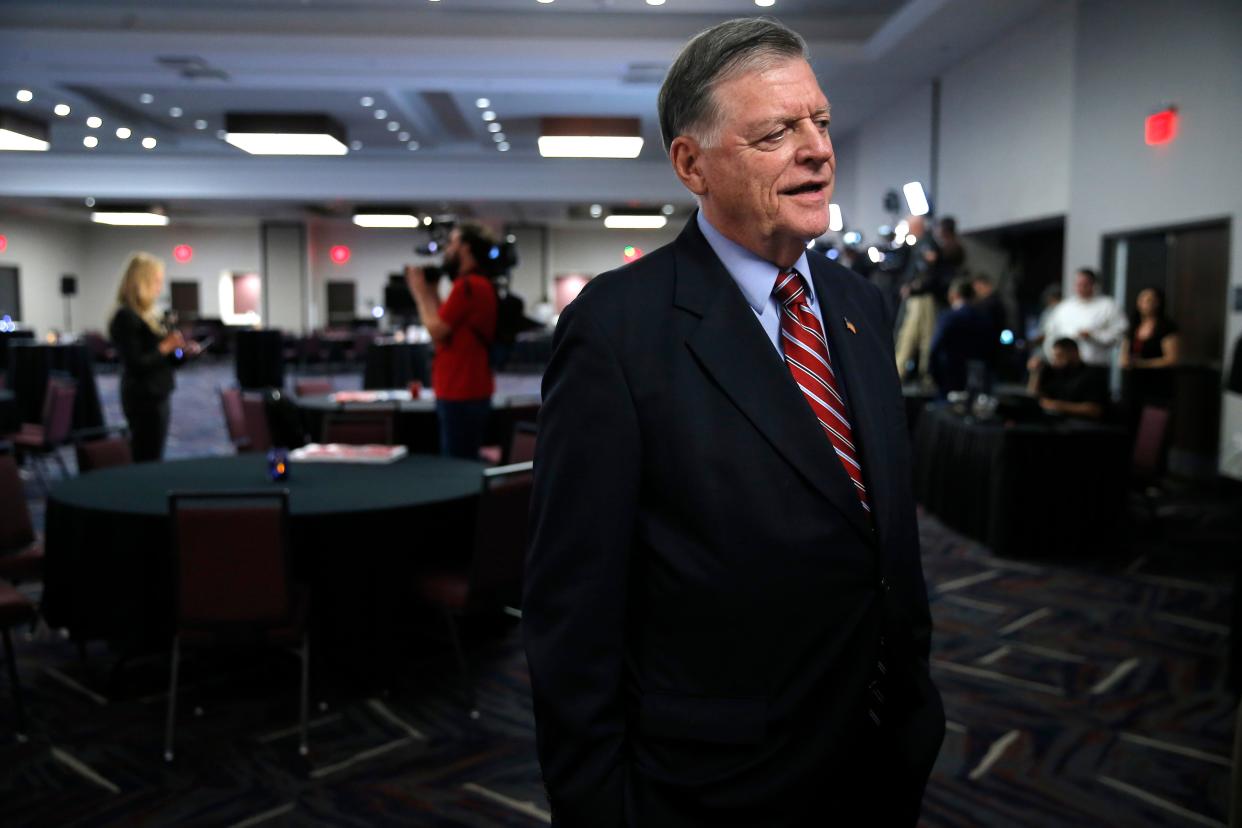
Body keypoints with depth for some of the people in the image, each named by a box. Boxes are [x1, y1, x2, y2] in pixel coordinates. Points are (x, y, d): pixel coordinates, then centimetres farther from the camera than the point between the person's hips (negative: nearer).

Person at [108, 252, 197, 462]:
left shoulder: (148, 315, 13)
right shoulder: (126, 317, -15)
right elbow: (135, 365, -21)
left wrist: (182, 352, 3)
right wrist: (165, 347, -18)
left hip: (157, 397, 9)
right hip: (144, 400, -9)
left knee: (152, 462, 12)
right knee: (147, 464, -6)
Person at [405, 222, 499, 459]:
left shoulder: (468, 285, -17)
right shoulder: (479, 284, 16)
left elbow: (436, 331, -15)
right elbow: (445, 328, 18)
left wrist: (421, 293, -2)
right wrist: (430, 292, 13)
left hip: (460, 397, -10)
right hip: (466, 392, 10)